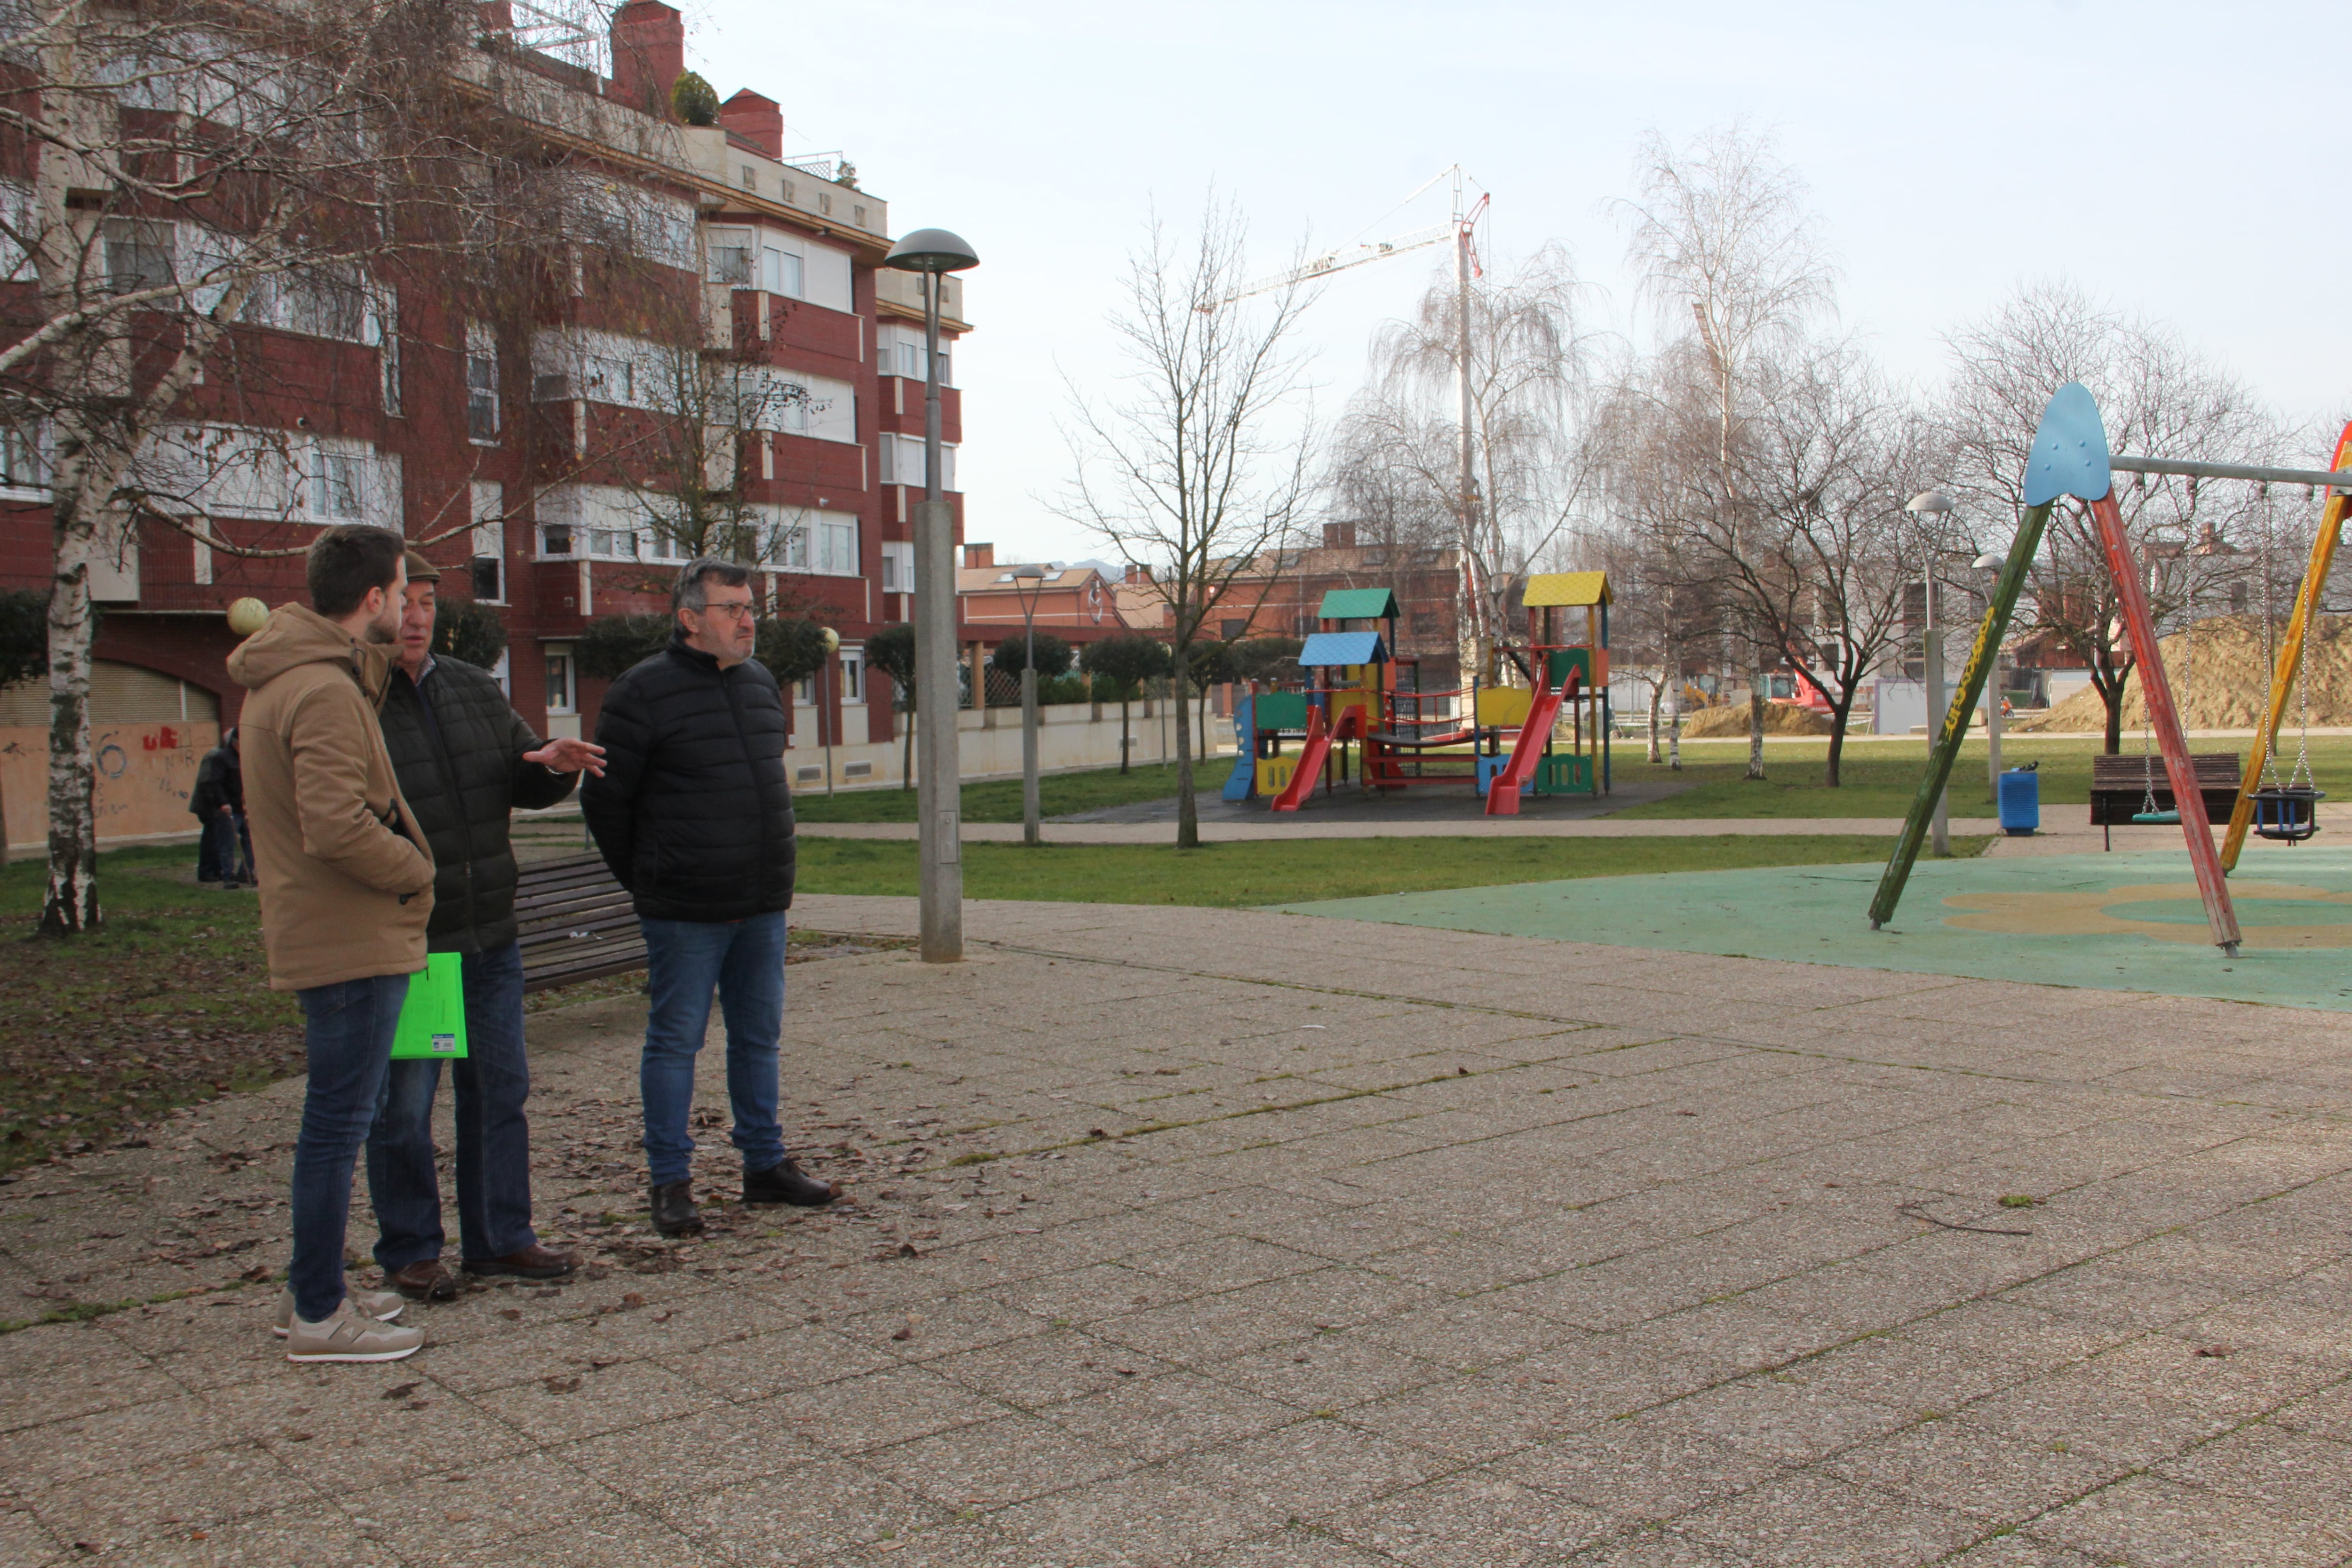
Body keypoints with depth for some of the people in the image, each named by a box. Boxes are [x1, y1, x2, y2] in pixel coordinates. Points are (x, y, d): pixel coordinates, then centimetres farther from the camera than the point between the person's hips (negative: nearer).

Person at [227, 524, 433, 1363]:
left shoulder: (277, 679, 12)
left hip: (318, 932, 10)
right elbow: (338, 827, -28)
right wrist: (415, 871, -12)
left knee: (334, 1118, 18)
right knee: (338, 1123, -2)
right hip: (353, 938, -10)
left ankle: (313, 1291, 28)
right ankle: (319, 1315, 6)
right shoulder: (326, 693, -20)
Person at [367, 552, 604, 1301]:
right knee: (403, 1106, 4)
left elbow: (521, 784, 17)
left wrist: (553, 767, -7)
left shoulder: (475, 690, 9)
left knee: (500, 1091, 13)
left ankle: (500, 1237, 25)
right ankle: (410, 1252, 19)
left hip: (490, 937, 6)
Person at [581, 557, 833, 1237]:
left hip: (764, 906, 6)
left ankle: (766, 1166, 24)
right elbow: (604, 798, -5)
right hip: (685, 912, -6)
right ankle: (669, 1182, 11)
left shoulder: (761, 683, 11)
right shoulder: (644, 691, -9)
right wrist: (647, 882, 0)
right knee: (676, 1041, 2)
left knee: (759, 1035, 13)